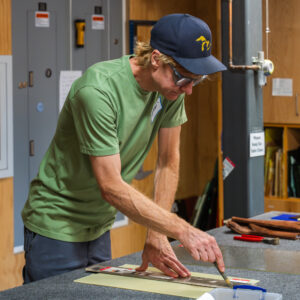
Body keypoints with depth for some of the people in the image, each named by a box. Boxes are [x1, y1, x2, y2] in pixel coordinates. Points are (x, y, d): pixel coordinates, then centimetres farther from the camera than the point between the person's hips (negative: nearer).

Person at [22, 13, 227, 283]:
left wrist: (156, 236, -7)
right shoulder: (98, 90, -29)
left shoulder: (172, 87, -7)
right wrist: (183, 231, -30)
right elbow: (111, 187, -29)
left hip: (99, 227, 7)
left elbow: (169, 163, -1)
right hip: (57, 228, -6)